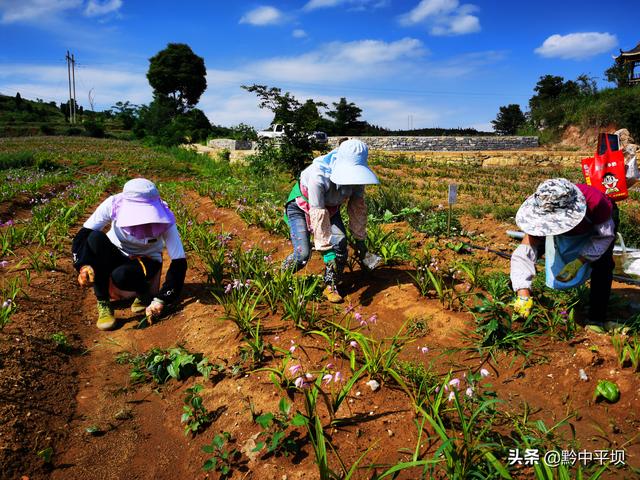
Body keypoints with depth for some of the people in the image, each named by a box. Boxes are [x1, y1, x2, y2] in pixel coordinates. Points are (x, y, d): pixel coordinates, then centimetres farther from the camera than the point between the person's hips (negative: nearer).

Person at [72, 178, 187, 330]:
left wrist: (161, 300, -32)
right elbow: (83, 234, -18)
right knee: (96, 238, -31)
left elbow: (179, 262, -26)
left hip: (145, 261, -2)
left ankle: (145, 295, -1)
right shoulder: (113, 204, -25)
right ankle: (103, 305, -22)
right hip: (115, 255, 2)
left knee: (121, 275, -36)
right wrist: (83, 265, -37)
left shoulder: (164, 219, -27)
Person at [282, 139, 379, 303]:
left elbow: (358, 206, -11)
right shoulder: (319, 175, -40)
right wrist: (325, 248, -35)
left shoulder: (355, 173, -23)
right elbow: (318, 214, -38)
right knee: (303, 253, -16)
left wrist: (360, 239, -8)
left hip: (330, 206, 5)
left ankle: (331, 286, 2)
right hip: (302, 205, -5)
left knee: (340, 242, -17)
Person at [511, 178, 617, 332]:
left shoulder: (596, 202, -45)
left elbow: (604, 236, -27)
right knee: (528, 250, -13)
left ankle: (596, 320, -12)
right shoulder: (543, 211, -38)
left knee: (602, 265, -26)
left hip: (599, 225, -2)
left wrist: (578, 262, -41)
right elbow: (524, 254, -42)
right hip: (564, 230, 2)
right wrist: (523, 295, -51)